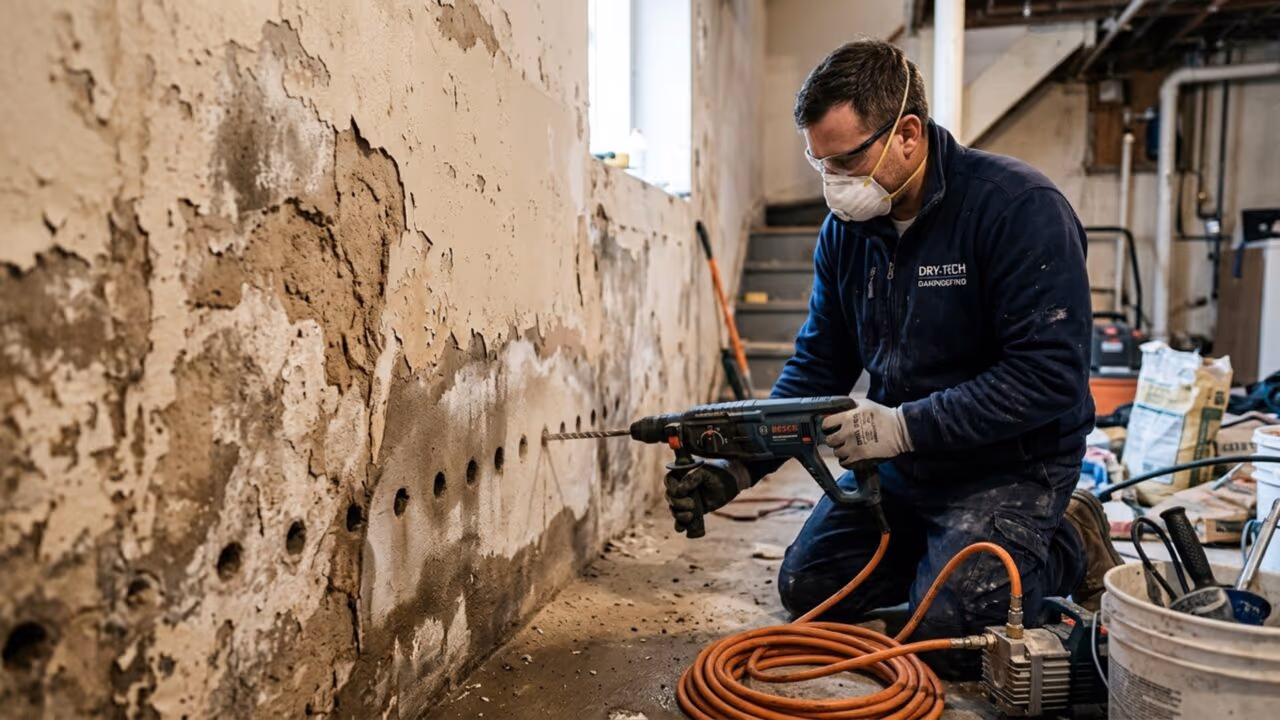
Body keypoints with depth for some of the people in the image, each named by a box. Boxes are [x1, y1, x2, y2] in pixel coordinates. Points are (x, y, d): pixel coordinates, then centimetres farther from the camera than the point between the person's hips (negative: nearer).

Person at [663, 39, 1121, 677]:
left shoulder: (1020, 209, -22)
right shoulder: (845, 228, -2)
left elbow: (1050, 374, -25)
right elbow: (818, 365, 2)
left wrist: (905, 426, -28)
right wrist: (739, 466, -10)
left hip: (1010, 462, -6)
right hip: (900, 461, 7)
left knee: (947, 636, -17)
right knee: (807, 589, 7)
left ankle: (1067, 548, 10)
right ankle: (951, 547, 24)